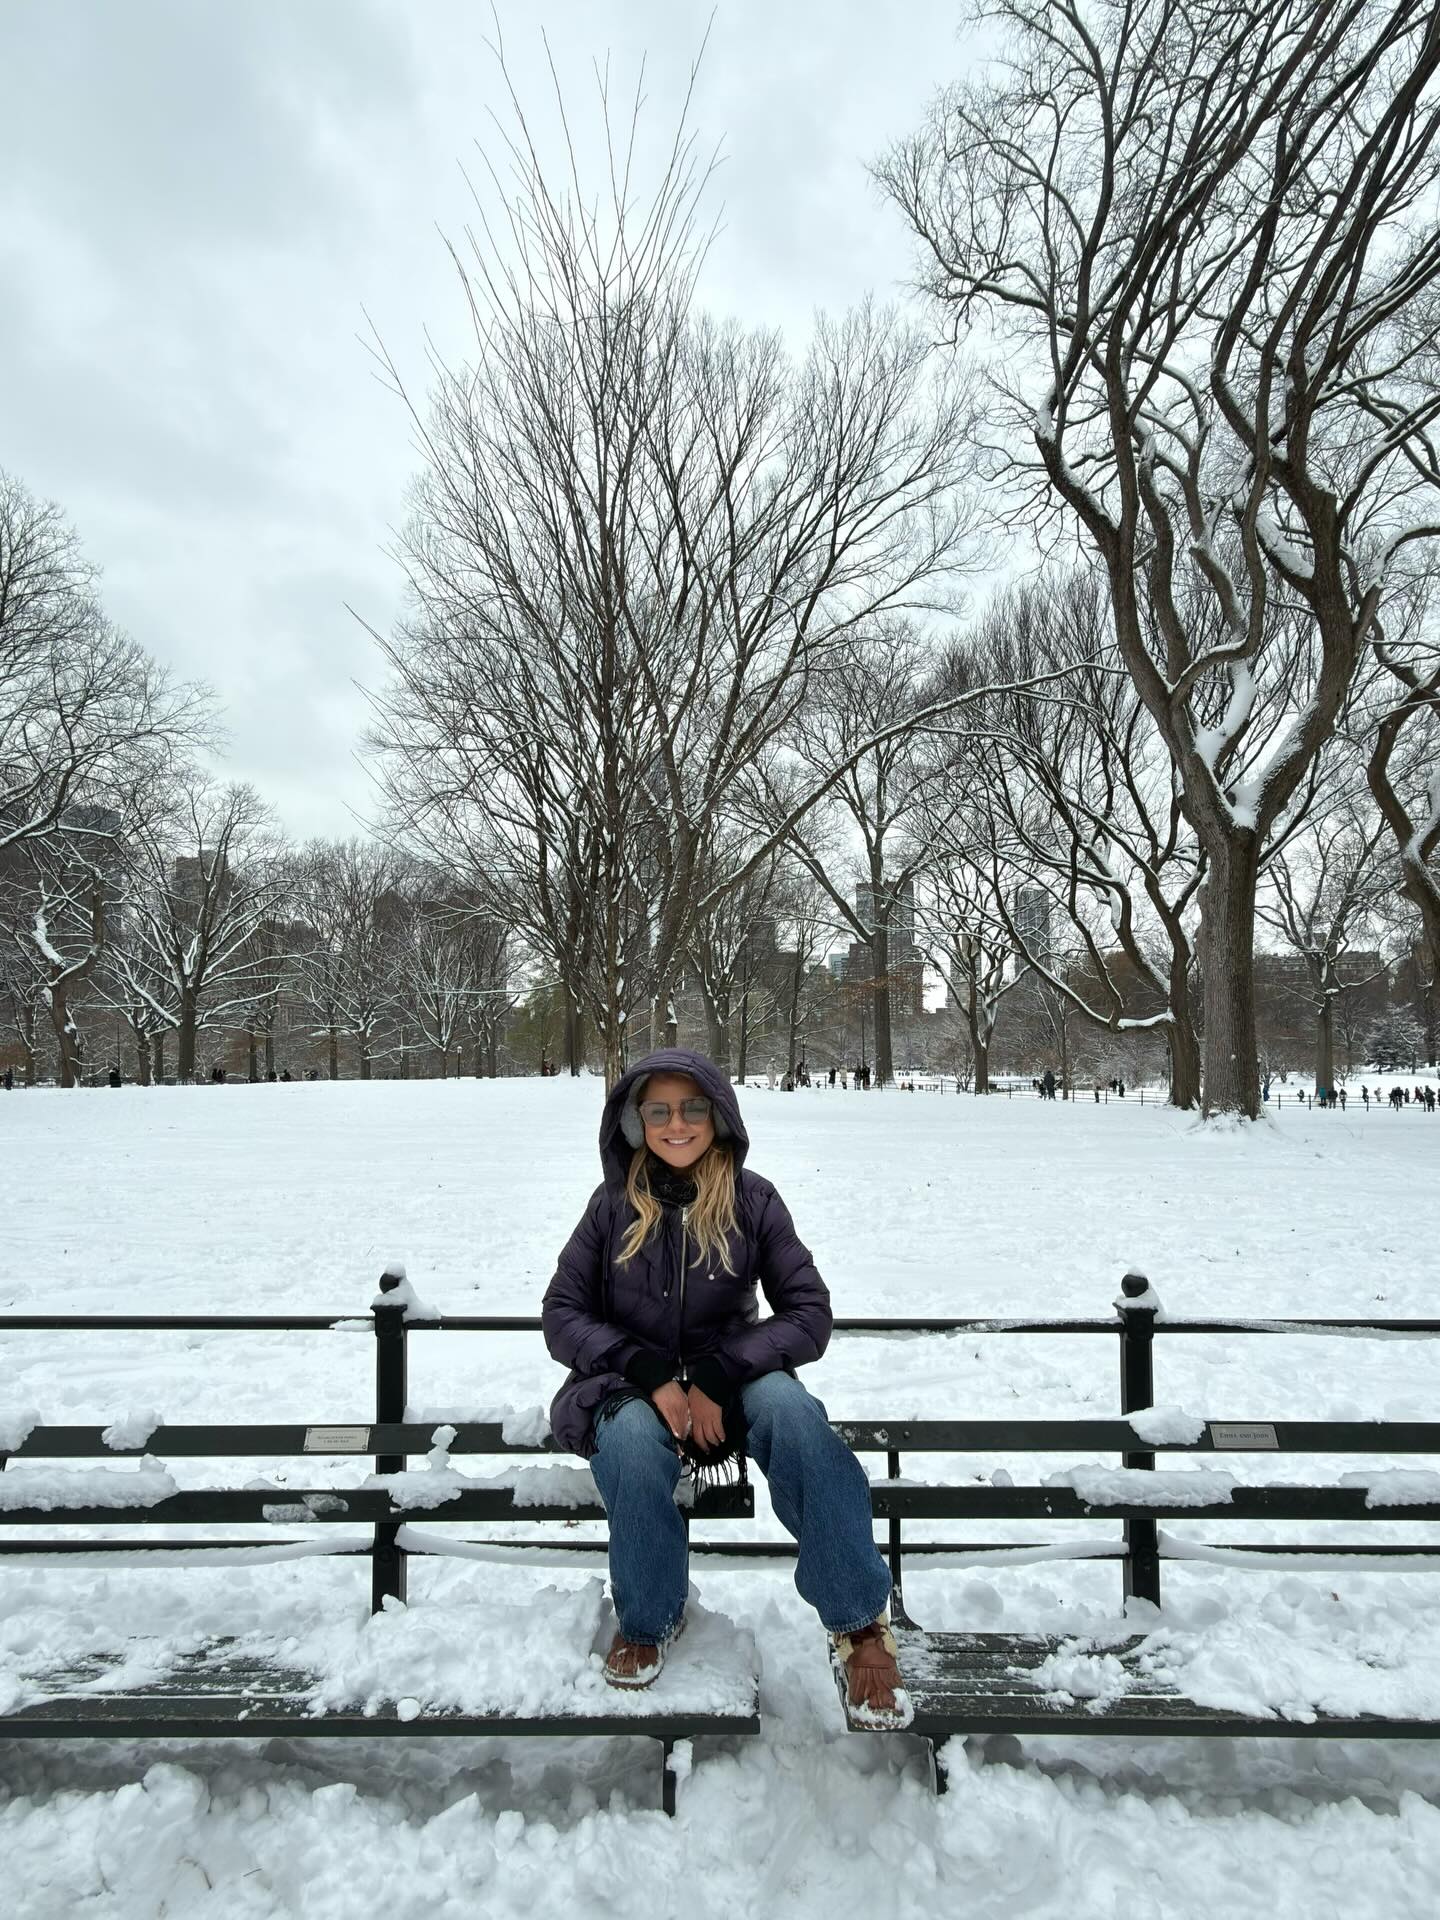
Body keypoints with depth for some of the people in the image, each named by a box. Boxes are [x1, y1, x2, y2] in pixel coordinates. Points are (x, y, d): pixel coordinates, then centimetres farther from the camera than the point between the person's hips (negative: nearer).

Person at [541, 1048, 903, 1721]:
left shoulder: (753, 1200, -4)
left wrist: (717, 1375, -21)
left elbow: (810, 1315, -7)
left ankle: (859, 1621, -20)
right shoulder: (614, 1204, -2)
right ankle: (646, 1620, -6)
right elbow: (561, 1314, -3)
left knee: (788, 1404, -32)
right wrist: (651, 1375, -19)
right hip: (631, 1385, 0)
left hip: (729, 1378, 0)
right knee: (634, 1437, -34)